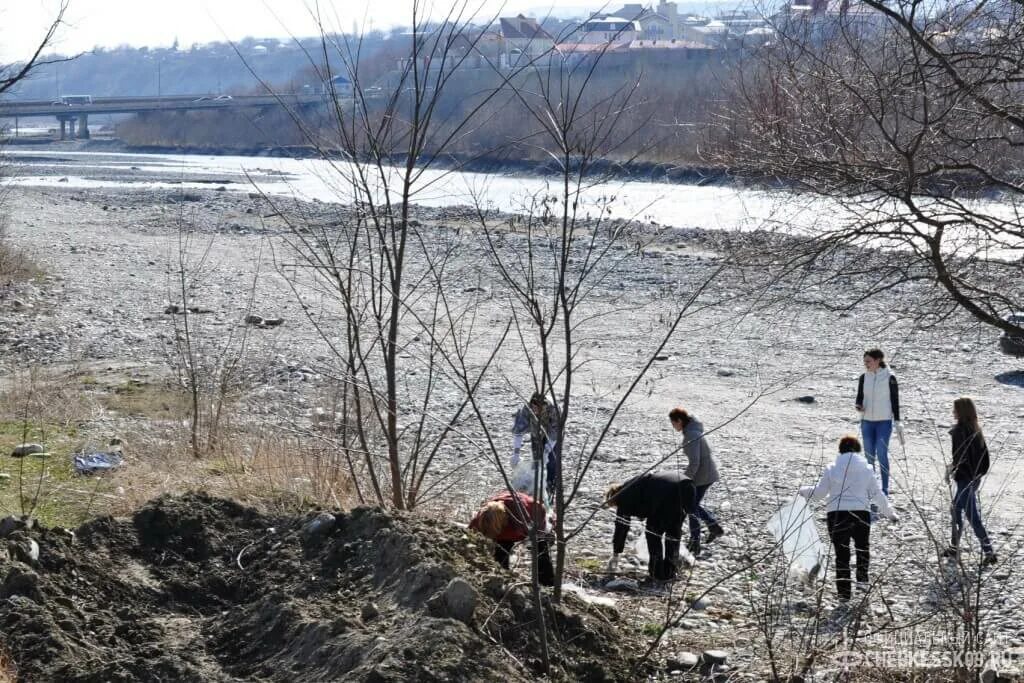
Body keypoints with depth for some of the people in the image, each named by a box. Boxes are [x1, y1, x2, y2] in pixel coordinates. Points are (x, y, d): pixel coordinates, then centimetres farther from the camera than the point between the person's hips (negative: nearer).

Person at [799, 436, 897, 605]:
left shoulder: (832, 469, 3)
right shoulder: (867, 469, 6)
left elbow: (819, 492, 6)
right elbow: (877, 494, 8)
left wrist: (803, 491, 25)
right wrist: (890, 513, 20)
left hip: (836, 514, 0)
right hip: (861, 513, 1)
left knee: (841, 553, 6)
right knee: (863, 548, 23)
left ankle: (844, 592, 4)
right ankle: (862, 579, 5)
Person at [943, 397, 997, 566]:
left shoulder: (959, 431, -18)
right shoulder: (976, 430, 7)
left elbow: (960, 457, -22)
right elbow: (984, 453, 12)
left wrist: (952, 469, -6)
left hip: (965, 479, -9)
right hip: (975, 476, 9)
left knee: (972, 515, -5)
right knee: (956, 509, 19)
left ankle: (988, 552, -5)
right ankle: (954, 547, 28)